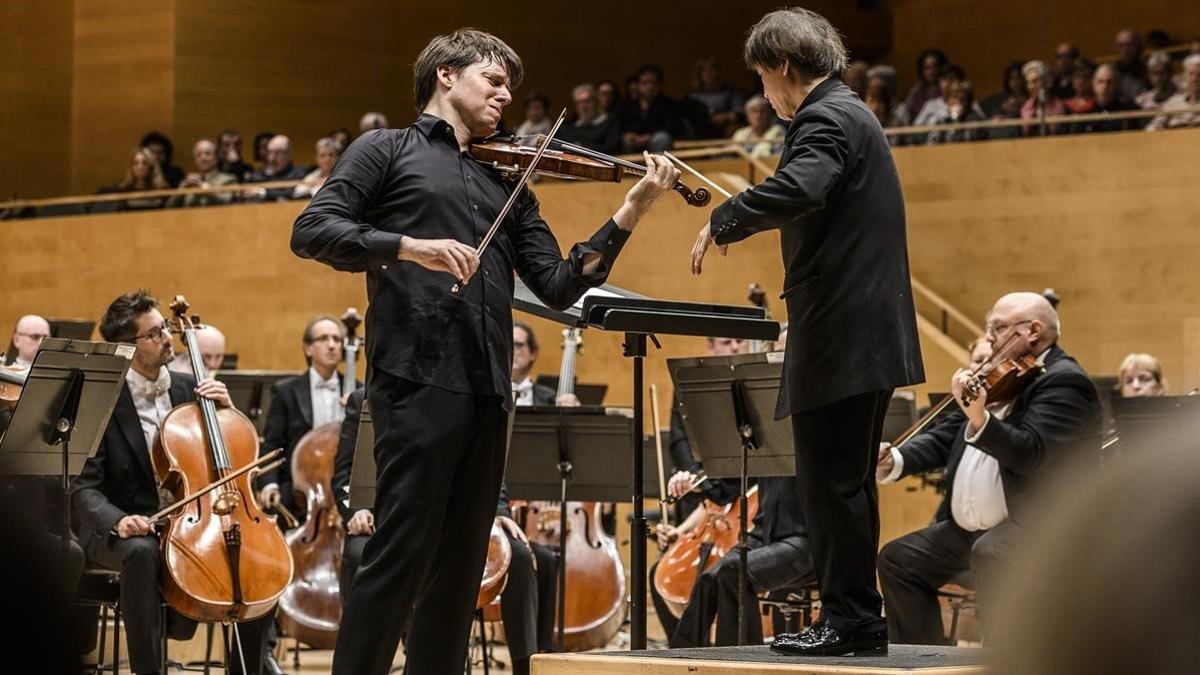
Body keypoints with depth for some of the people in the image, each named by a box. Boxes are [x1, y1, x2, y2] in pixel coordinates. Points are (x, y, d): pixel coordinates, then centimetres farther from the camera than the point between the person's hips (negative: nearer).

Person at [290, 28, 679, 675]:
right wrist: (411, 245, -17)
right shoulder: (386, 150, 9)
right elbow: (311, 231, -3)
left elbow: (559, 285, 15)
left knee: (460, 562, 6)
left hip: (487, 391, 6)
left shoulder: (507, 185, 23)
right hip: (417, 378, -6)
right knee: (402, 550, -11)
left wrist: (630, 211, 5)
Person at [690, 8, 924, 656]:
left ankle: (847, 620, -4)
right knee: (846, 482, 14)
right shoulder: (852, 115, 21)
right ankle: (859, 619, 19)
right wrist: (739, 221, 22)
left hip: (841, 334, -11)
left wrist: (724, 219, -22)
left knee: (830, 481, -7)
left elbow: (798, 189, -33)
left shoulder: (826, 119, -13)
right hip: (870, 333, 11)